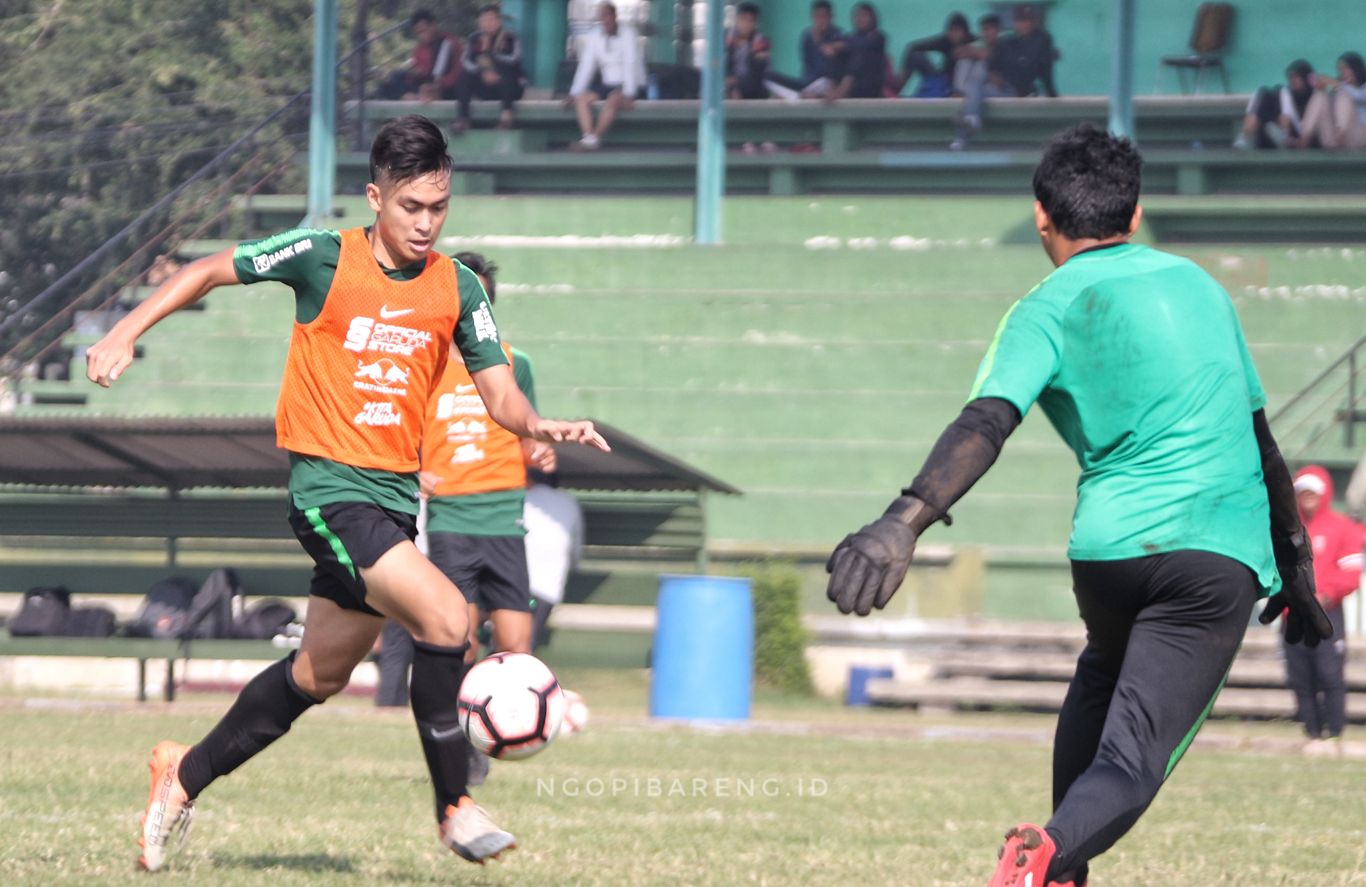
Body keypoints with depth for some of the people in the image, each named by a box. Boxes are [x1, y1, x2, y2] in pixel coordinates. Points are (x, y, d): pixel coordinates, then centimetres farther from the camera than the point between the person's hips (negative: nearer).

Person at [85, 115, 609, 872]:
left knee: (320, 673, 16)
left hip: (397, 495, 6)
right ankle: (454, 807, -13)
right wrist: (125, 334, -4)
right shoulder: (323, 258, -8)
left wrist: (541, 426, -17)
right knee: (444, 615, -23)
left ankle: (187, 774, 35)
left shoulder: (457, 289, 4)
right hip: (330, 489, -6)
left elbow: (500, 394, 4)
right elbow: (209, 271, 3)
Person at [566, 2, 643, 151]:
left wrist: (628, 94, -31)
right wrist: (574, 93, -11)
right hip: (607, 84, 5)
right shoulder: (594, 38, 3)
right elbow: (586, 67, 0)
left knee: (612, 100, -36)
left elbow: (631, 65, -20)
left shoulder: (627, 35, -10)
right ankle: (588, 138, -34)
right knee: (581, 98, -19)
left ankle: (594, 139, -41)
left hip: (627, 84, -5)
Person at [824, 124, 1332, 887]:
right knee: (1132, 760, -11)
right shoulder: (1200, 285, 19)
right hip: (1222, 556, 0)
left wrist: (906, 521, -27)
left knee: (1102, 680, 31)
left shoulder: (1048, 310, 5)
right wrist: (1297, 570, 35)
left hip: (1111, 546, 0)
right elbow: (1261, 439, 26)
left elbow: (987, 423, -15)